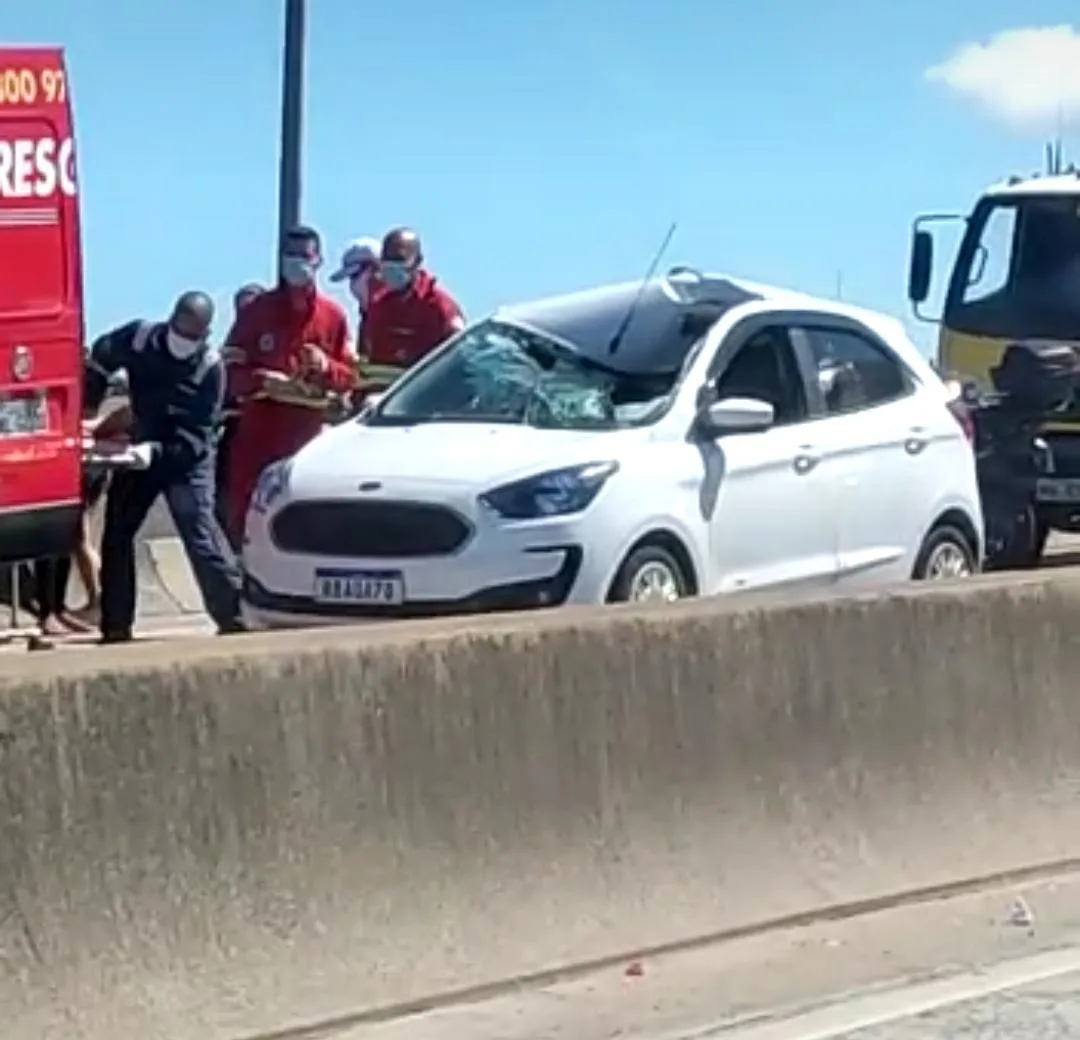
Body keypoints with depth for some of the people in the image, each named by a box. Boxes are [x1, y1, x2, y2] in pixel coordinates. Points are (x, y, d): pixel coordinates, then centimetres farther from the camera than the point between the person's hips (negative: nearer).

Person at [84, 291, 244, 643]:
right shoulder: (140, 338, -12)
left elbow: (197, 436, -23)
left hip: (188, 459, -5)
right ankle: (116, 626, 11)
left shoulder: (210, 367, -21)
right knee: (116, 533, 4)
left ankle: (233, 614, -20)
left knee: (199, 533, -20)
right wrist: (87, 407, 1)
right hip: (140, 450, 5)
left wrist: (156, 451, -36)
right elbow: (100, 359, 9)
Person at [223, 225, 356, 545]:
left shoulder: (333, 315, 7)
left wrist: (326, 366, -10)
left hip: (309, 437, 1)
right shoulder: (256, 311, 3)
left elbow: (349, 377, 11)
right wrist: (259, 379, -15)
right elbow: (230, 370, 4)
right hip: (257, 435, -1)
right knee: (244, 519, -3)